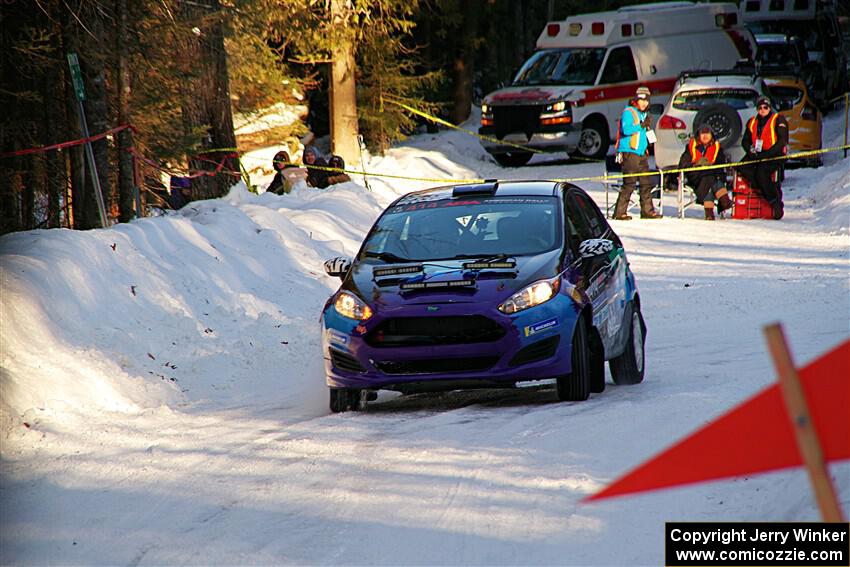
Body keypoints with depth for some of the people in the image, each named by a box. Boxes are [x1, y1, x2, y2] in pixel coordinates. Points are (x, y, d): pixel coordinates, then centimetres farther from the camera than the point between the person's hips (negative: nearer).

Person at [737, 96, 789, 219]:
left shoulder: (778, 120, 0)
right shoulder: (752, 122, 16)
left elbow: (782, 141, -8)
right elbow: (745, 141, 17)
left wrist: (767, 154, -17)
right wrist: (751, 151, -5)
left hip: (774, 155, -6)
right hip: (756, 156, 6)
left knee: (762, 173, -30)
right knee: (742, 168, -20)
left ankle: (777, 204, -22)